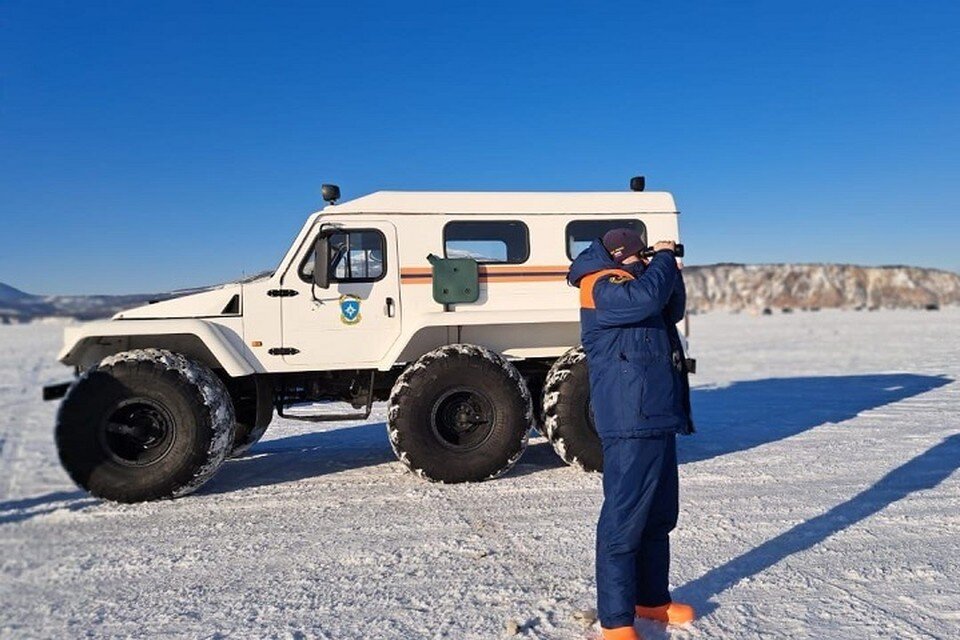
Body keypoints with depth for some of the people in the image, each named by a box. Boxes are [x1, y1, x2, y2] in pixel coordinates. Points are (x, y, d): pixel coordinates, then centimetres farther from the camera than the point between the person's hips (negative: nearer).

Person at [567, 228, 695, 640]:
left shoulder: (624, 287, 20)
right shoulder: (602, 288, -10)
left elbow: (672, 312, 27)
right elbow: (646, 297, -28)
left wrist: (670, 270, 12)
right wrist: (664, 260, -10)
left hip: (658, 421, 11)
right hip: (630, 425, -11)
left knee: (659, 517, 17)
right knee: (623, 521, -6)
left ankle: (652, 599, 30)